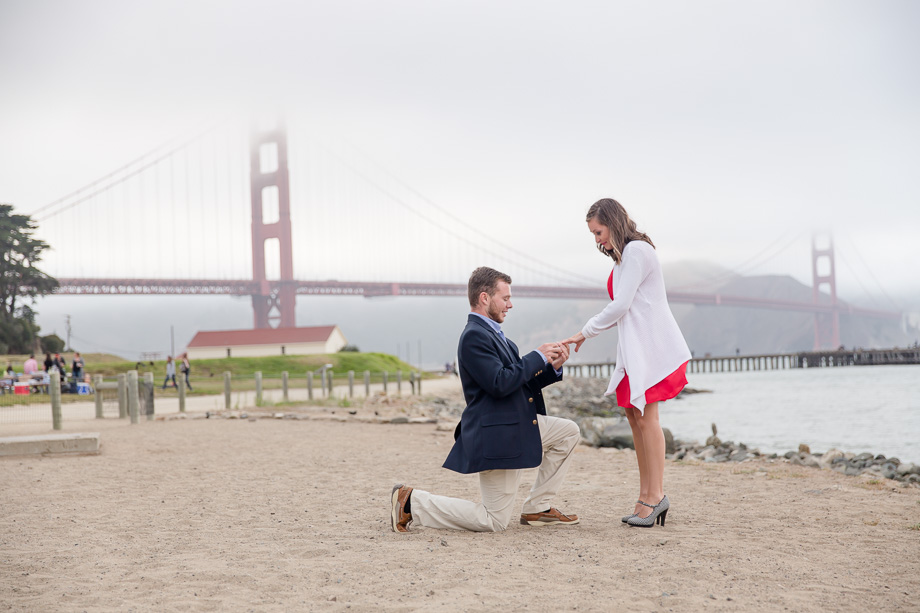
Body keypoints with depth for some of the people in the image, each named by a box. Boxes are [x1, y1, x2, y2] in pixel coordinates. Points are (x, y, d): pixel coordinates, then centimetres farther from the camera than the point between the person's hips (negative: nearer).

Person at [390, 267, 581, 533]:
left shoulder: (491, 333, 15)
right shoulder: (474, 335, -18)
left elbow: (522, 382, 16)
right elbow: (500, 384, -27)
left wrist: (552, 366, 2)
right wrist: (537, 356, -16)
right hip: (496, 437, -10)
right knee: (494, 522, -5)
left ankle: (536, 509, 15)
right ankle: (412, 502, 2)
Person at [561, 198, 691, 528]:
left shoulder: (636, 250, -11)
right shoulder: (623, 256, 20)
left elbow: (621, 306, -16)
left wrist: (584, 333, -8)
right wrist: (587, 334, 11)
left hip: (651, 345, -10)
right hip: (634, 346, 10)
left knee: (646, 416, -10)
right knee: (634, 414, 6)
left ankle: (655, 495, -7)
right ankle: (646, 494, 8)